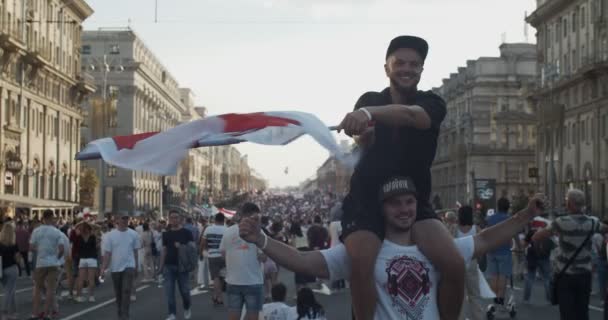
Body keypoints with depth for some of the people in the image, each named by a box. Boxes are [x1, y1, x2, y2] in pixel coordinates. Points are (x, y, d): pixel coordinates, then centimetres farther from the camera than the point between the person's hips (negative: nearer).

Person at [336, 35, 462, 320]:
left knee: (455, 266, -18)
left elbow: (409, 115, -28)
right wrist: (362, 132, -39)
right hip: (366, 202, 0)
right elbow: (363, 145, -14)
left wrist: (368, 114, -48)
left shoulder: (431, 104, -1)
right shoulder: (370, 101, 5)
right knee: (361, 267, -27)